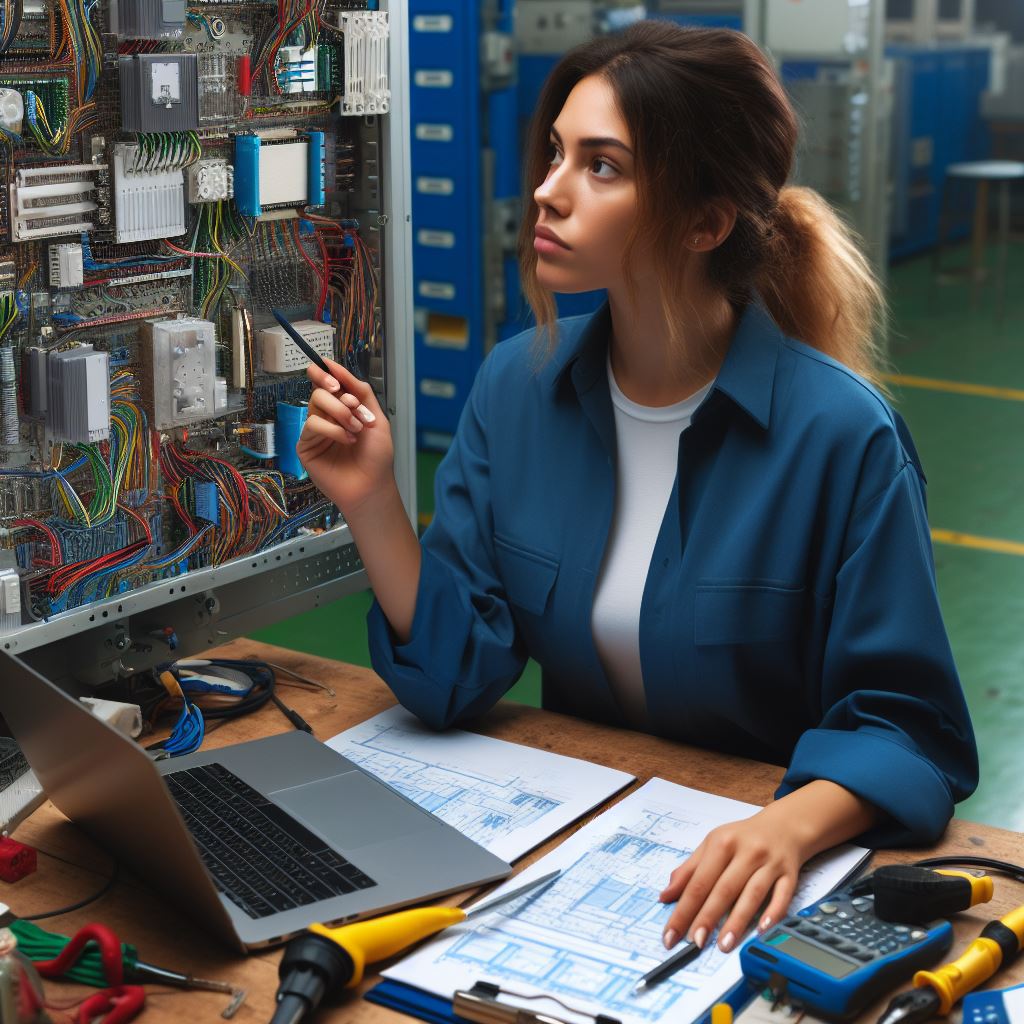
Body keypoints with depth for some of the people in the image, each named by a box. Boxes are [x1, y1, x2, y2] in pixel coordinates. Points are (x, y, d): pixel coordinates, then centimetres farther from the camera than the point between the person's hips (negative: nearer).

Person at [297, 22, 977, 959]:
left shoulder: (842, 435, -16)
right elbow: (458, 676, -1)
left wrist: (789, 828, -31)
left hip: (767, 884, -3)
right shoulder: (517, 388, -1)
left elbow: (905, 726, -13)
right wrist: (373, 506, -14)